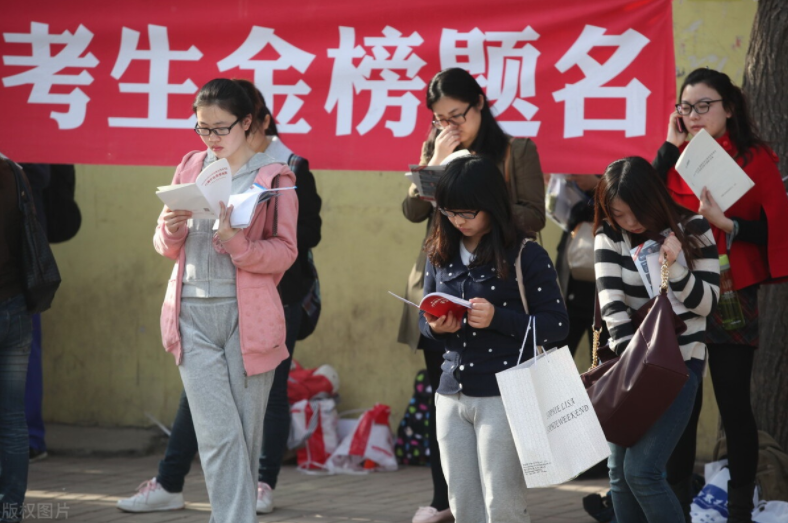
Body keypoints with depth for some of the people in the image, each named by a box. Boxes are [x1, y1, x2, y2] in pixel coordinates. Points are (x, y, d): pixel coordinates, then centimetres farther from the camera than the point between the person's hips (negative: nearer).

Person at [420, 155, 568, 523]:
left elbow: (556, 324, -8)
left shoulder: (526, 255, -7)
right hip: (452, 395, 5)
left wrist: (497, 319, -21)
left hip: (503, 397, -5)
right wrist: (435, 327, -6)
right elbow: (423, 317, 18)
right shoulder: (440, 254, 9)